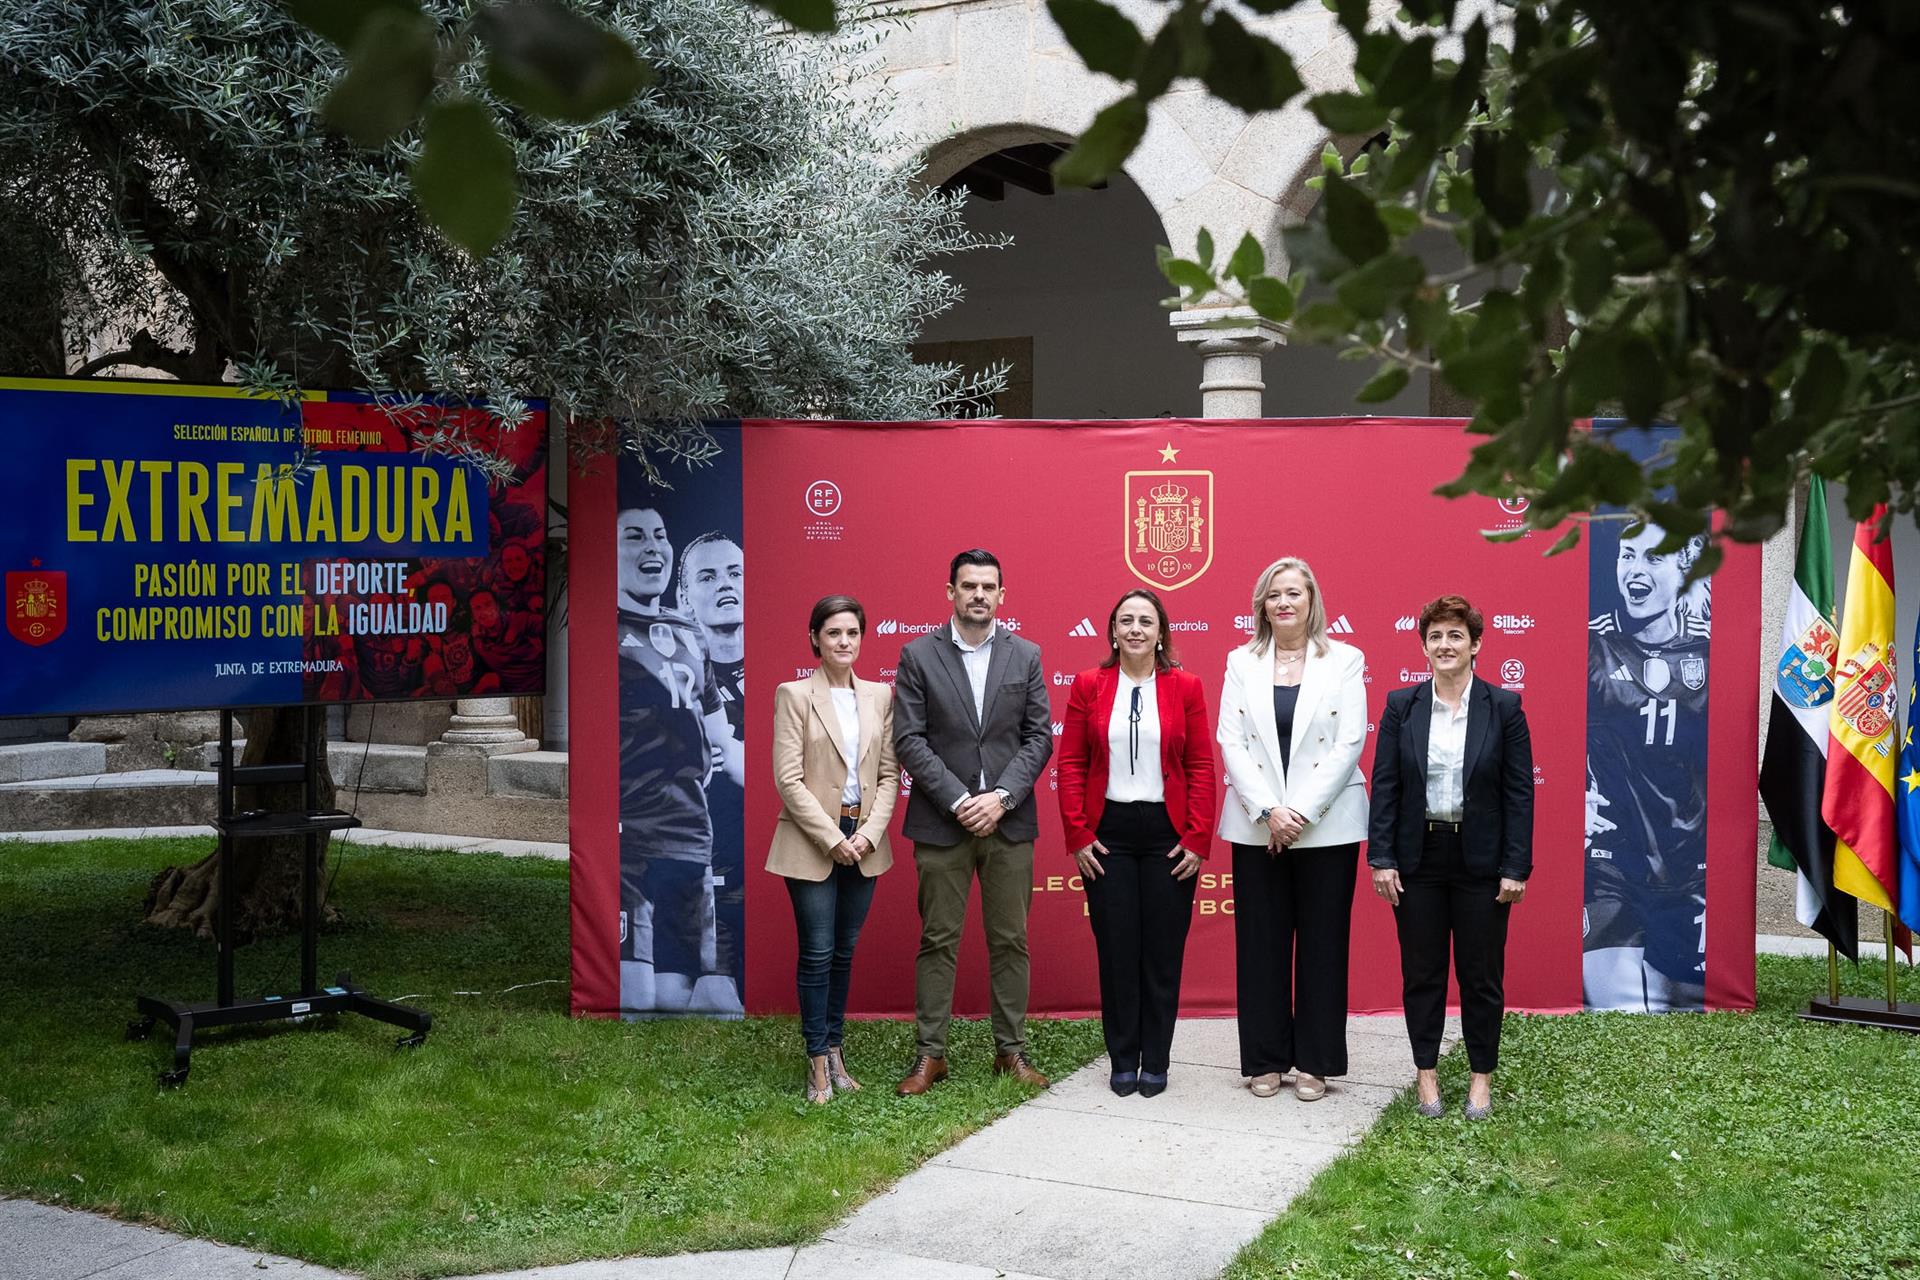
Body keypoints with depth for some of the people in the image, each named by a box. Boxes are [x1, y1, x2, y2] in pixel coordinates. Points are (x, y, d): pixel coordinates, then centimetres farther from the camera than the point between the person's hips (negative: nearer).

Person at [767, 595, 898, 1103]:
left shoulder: (879, 696, 8)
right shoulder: (794, 695, -4)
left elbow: (889, 773, 7)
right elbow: (788, 779, -9)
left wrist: (870, 833, -7)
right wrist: (833, 838, -14)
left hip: (864, 843, 4)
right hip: (812, 844, -4)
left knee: (844, 952, 11)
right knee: (817, 953, -2)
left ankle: (835, 1052, 21)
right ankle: (818, 1062, 7)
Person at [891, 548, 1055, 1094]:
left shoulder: (1026, 656, 7)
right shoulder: (918, 656, 1)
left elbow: (1039, 737, 3)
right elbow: (908, 739, -4)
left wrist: (1000, 797, -10)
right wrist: (958, 800, -13)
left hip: (1009, 820, 2)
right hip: (942, 822, -2)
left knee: (1010, 940, 7)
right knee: (938, 941, 4)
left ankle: (1011, 1050, 17)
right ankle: (930, 1054, 11)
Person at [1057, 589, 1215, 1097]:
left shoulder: (1186, 687, 2)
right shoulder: (1088, 686, 3)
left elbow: (1202, 766, 0)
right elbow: (1071, 764, 2)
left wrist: (1197, 839, -6)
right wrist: (1078, 836, -5)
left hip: (1168, 833, 0)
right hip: (1109, 832, 0)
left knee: (1164, 950, 5)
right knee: (1116, 949, 5)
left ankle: (1156, 1063, 17)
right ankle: (1122, 1061, 17)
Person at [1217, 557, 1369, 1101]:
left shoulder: (1345, 660, 1)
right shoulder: (1241, 662, 6)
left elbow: (1350, 743, -6)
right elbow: (1231, 740, -1)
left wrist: (1301, 811, -13)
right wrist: (1268, 811, -12)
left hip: (1326, 825, -1)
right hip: (1257, 827, 2)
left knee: (1322, 944, 4)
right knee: (1260, 944, 5)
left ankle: (1315, 1062, 14)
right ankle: (1266, 1060, 15)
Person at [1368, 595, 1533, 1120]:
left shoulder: (1503, 707, -2)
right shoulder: (1401, 706, 2)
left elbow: (1519, 792, -3)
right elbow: (1385, 785, 0)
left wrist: (1516, 868, -7)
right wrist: (1381, 858, -6)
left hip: (1480, 860, -1)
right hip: (1418, 858, 1)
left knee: (1482, 974, 7)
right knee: (1422, 973, 8)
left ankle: (1482, 1076, 21)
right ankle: (1427, 1073, 21)